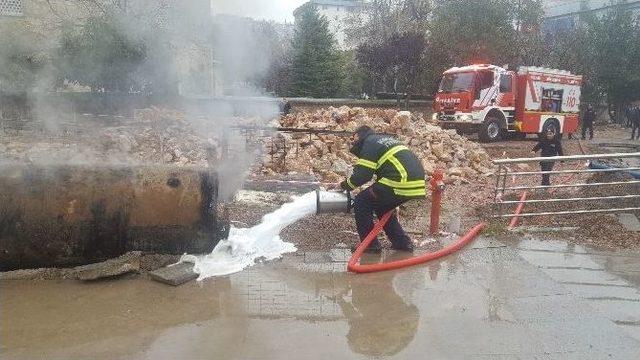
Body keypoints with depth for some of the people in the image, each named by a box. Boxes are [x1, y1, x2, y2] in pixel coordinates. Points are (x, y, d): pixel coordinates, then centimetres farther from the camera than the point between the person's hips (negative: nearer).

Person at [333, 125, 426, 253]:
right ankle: (402, 242, 23)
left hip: (402, 183, -9)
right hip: (417, 184, 9)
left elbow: (362, 174, -5)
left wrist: (343, 185, 10)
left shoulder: (370, 143, 2)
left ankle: (370, 244, 4)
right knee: (382, 206, 27)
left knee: (361, 202, 5)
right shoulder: (387, 139, 29)